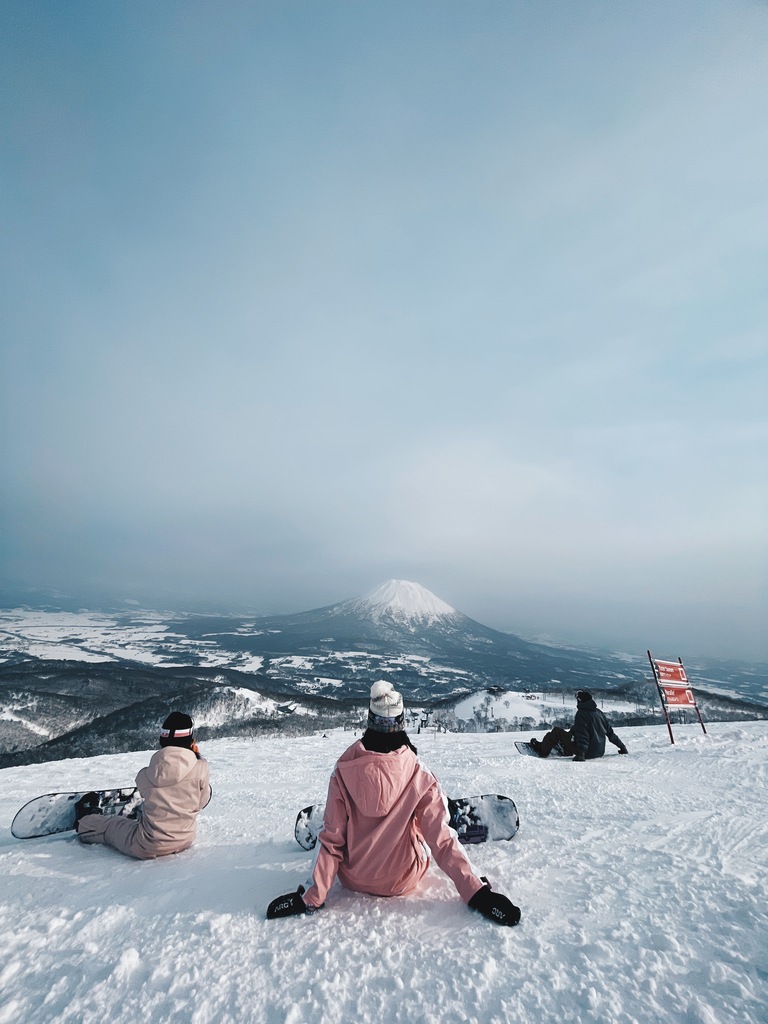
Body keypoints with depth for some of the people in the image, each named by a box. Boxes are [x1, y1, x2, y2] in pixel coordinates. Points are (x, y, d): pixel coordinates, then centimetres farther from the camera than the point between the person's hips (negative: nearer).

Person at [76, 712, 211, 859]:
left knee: (110, 825, 28)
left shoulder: (146, 775, -13)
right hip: (185, 841, 1)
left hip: (148, 848, -1)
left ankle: (83, 825, 53)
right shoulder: (200, 767, -19)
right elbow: (202, 802, -5)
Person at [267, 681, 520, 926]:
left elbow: (332, 839, -16)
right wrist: (477, 893, -14)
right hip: (404, 883, -1)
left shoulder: (344, 770, -20)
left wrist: (311, 897, -7)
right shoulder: (419, 775, -23)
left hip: (353, 880, 2)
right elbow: (441, 839, -21)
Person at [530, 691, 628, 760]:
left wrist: (581, 754, -28)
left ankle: (542, 750, 13)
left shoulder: (581, 714, -15)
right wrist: (622, 747, 19)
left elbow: (582, 735, -24)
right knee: (574, 729, 28)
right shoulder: (598, 712, 7)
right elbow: (610, 732, 10)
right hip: (600, 752, 8)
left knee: (556, 731, 2)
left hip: (587, 752, -8)